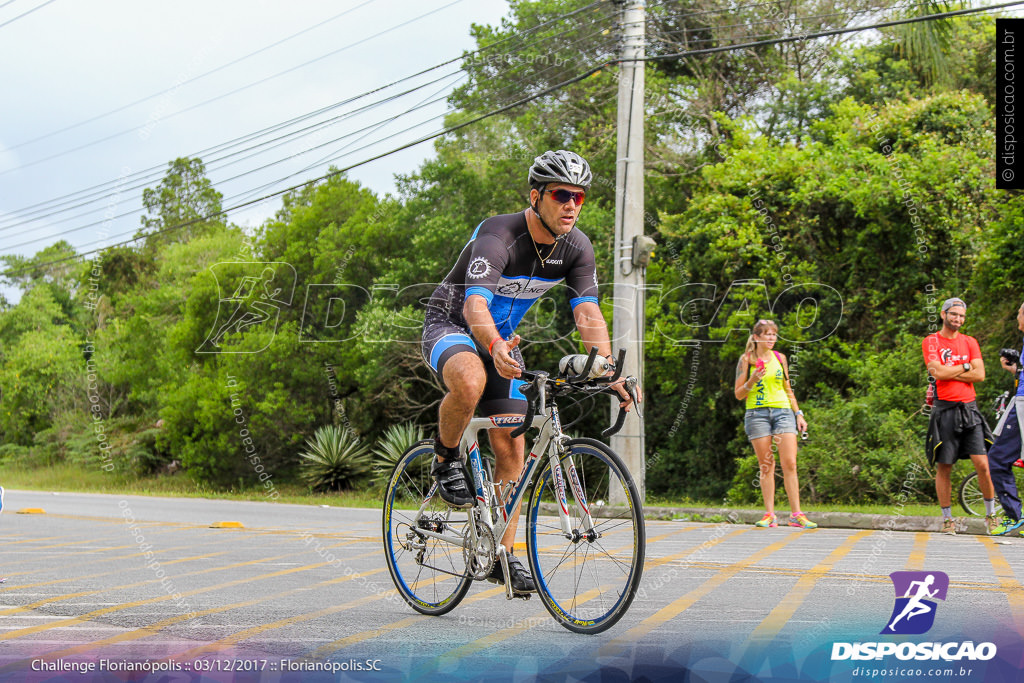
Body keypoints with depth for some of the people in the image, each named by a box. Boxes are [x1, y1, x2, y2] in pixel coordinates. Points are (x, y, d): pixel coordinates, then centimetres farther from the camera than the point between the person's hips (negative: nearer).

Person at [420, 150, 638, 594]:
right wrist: (495, 347, -64)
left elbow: (589, 315, -17)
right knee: (470, 382, -40)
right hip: (450, 325, -6)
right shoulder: (497, 236, -30)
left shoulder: (576, 248, -11)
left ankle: (502, 556, 7)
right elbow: (476, 305, -43)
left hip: (501, 340, 6)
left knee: (511, 445, -2)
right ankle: (446, 460, -11)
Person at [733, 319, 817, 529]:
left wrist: (798, 413, 13)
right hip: (757, 414, -2)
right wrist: (752, 381, -15)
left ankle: (796, 514, -5)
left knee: (790, 464, -7)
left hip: (783, 412, 2)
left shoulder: (780, 358, 12)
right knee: (766, 465, -3)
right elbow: (739, 394, 2)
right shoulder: (747, 360, 3)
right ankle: (769, 514, 3)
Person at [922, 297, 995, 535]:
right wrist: (965, 367, -3)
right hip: (944, 409, -2)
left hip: (969, 408, 2)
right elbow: (938, 373, -13)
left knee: (982, 464, -6)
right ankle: (947, 519, 12)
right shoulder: (931, 342, 3)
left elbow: (980, 374, -1)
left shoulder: (970, 342, 12)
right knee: (944, 467, 2)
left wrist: (948, 372, -7)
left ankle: (991, 514, 8)